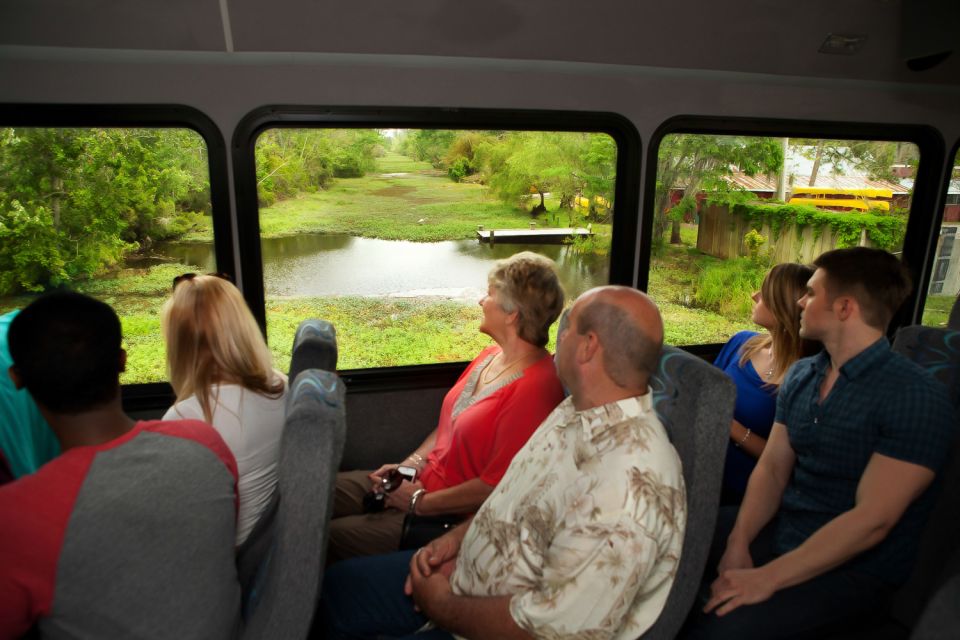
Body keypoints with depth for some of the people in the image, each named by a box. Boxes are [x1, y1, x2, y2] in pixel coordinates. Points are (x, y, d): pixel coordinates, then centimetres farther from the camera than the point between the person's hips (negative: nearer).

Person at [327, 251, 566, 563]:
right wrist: (412, 463, 2)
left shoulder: (534, 389, -25)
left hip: (450, 516, -9)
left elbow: (494, 487, -24)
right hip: (423, 479, 9)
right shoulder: (491, 356, 5)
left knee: (329, 540, -12)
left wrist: (419, 501, -15)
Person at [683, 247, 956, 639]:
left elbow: (871, 521, -23)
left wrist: (767, 578, -24)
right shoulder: (801, 375, 5)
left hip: (853, 567, -7)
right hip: (777, 528, 7)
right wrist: (738, 543, -12)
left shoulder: (915, 398, -19)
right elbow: (772, 469, 3)